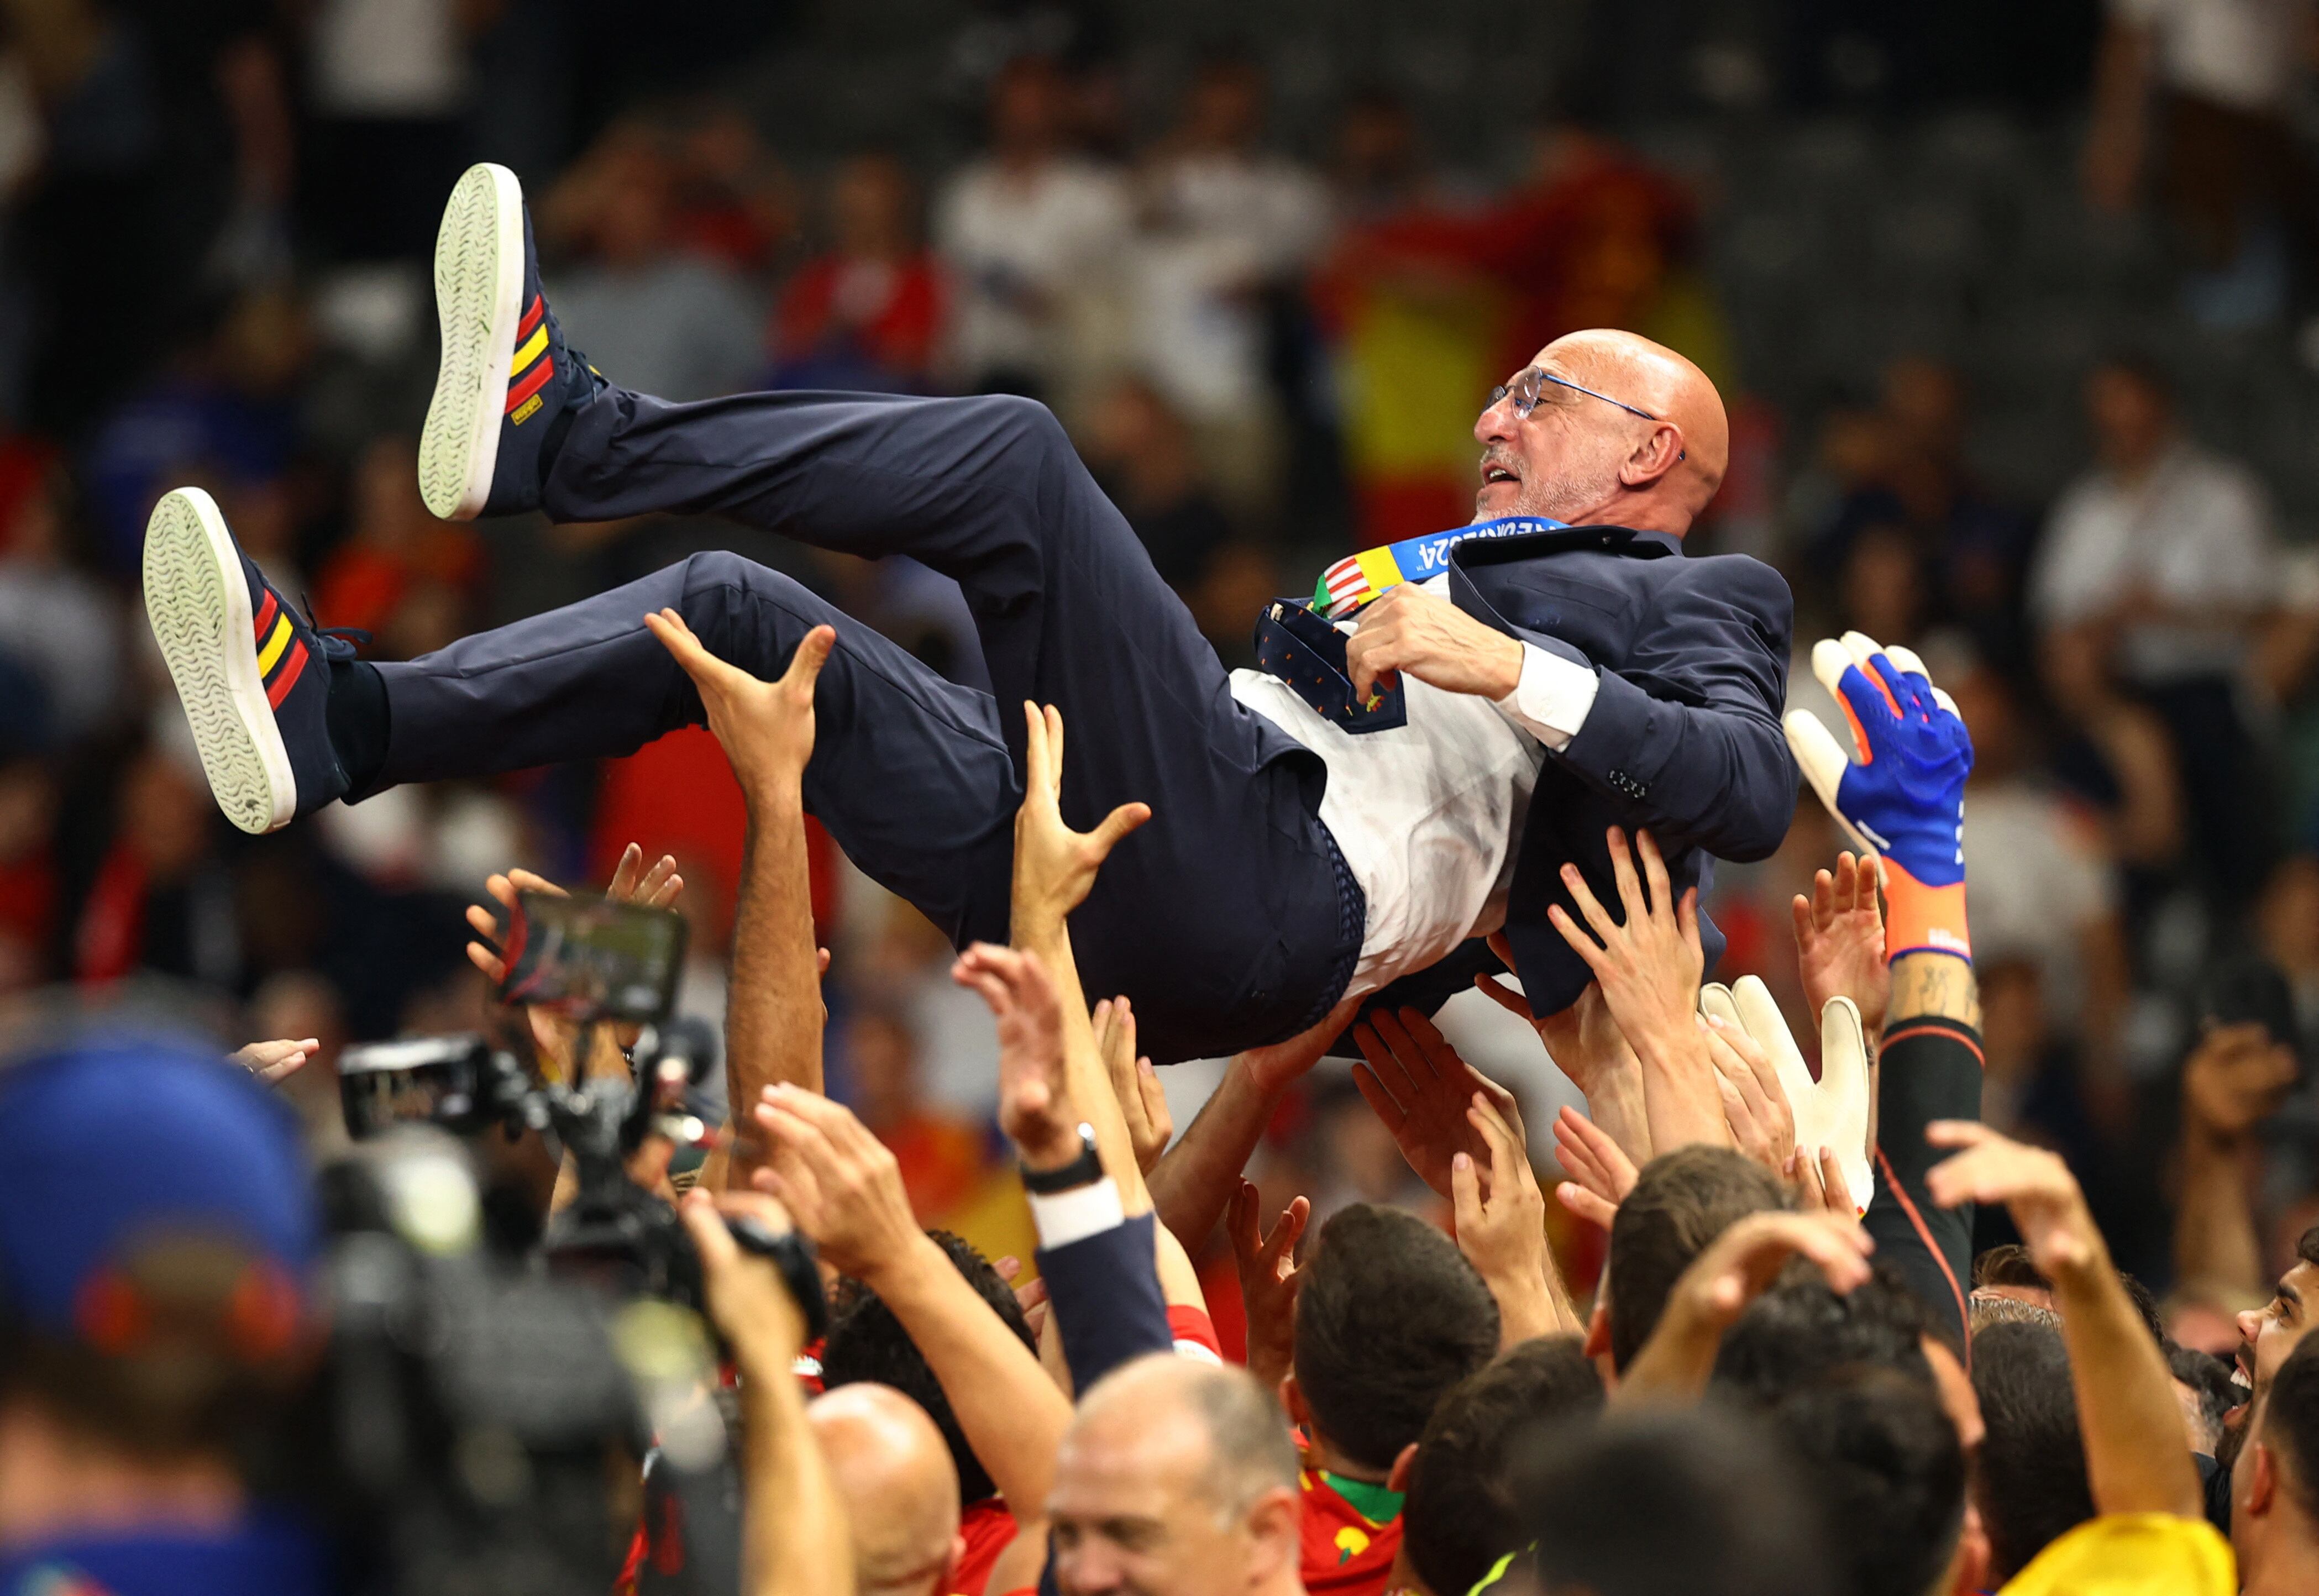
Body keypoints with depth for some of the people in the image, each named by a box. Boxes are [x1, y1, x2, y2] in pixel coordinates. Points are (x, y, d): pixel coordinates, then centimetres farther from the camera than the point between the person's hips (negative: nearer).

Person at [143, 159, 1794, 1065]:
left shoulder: (1695, 603, 16)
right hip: (1094, 888, 9)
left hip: (1265, 904, -9)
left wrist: (1510, 670, -14)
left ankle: (569, 434, -23)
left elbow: (1753, 792, -7)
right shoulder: (1464, 563, 40)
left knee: (1017, 454, -20)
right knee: (732, 607, 4)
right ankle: (339, 723, -13)